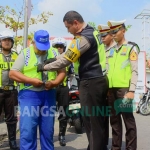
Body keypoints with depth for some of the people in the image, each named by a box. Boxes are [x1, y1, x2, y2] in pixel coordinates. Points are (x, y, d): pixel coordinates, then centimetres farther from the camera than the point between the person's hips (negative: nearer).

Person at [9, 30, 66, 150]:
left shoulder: (54, 53, 10)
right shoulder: (25, 53, 1)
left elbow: (62, 71, 10)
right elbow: (13, 73, -4)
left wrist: (54, 82, -10)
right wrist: (32, 80, -15)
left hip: (49, 94, 3)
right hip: (29, 95, -3)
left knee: (48, 130, 11)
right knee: (27, 130, -6)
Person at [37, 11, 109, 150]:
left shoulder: (83, 38, -17)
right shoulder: (93, 31, 13)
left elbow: (66, 60, -15)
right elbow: (71, 52, 19)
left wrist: (44, 67, -4)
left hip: (90, 82, -10)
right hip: (100, 79, 10)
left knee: (90, 121, -1)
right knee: (98, 120, 16)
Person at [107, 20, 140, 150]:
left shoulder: (131, 47, 0)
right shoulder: (112, 50, 18)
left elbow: (134, 71, -7)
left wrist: (132, 90, -14)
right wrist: (107, 88, 14)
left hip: (124, 88, -6)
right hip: (112, 89, 7)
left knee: (128, 118, -2)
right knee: (114, 119, 11)